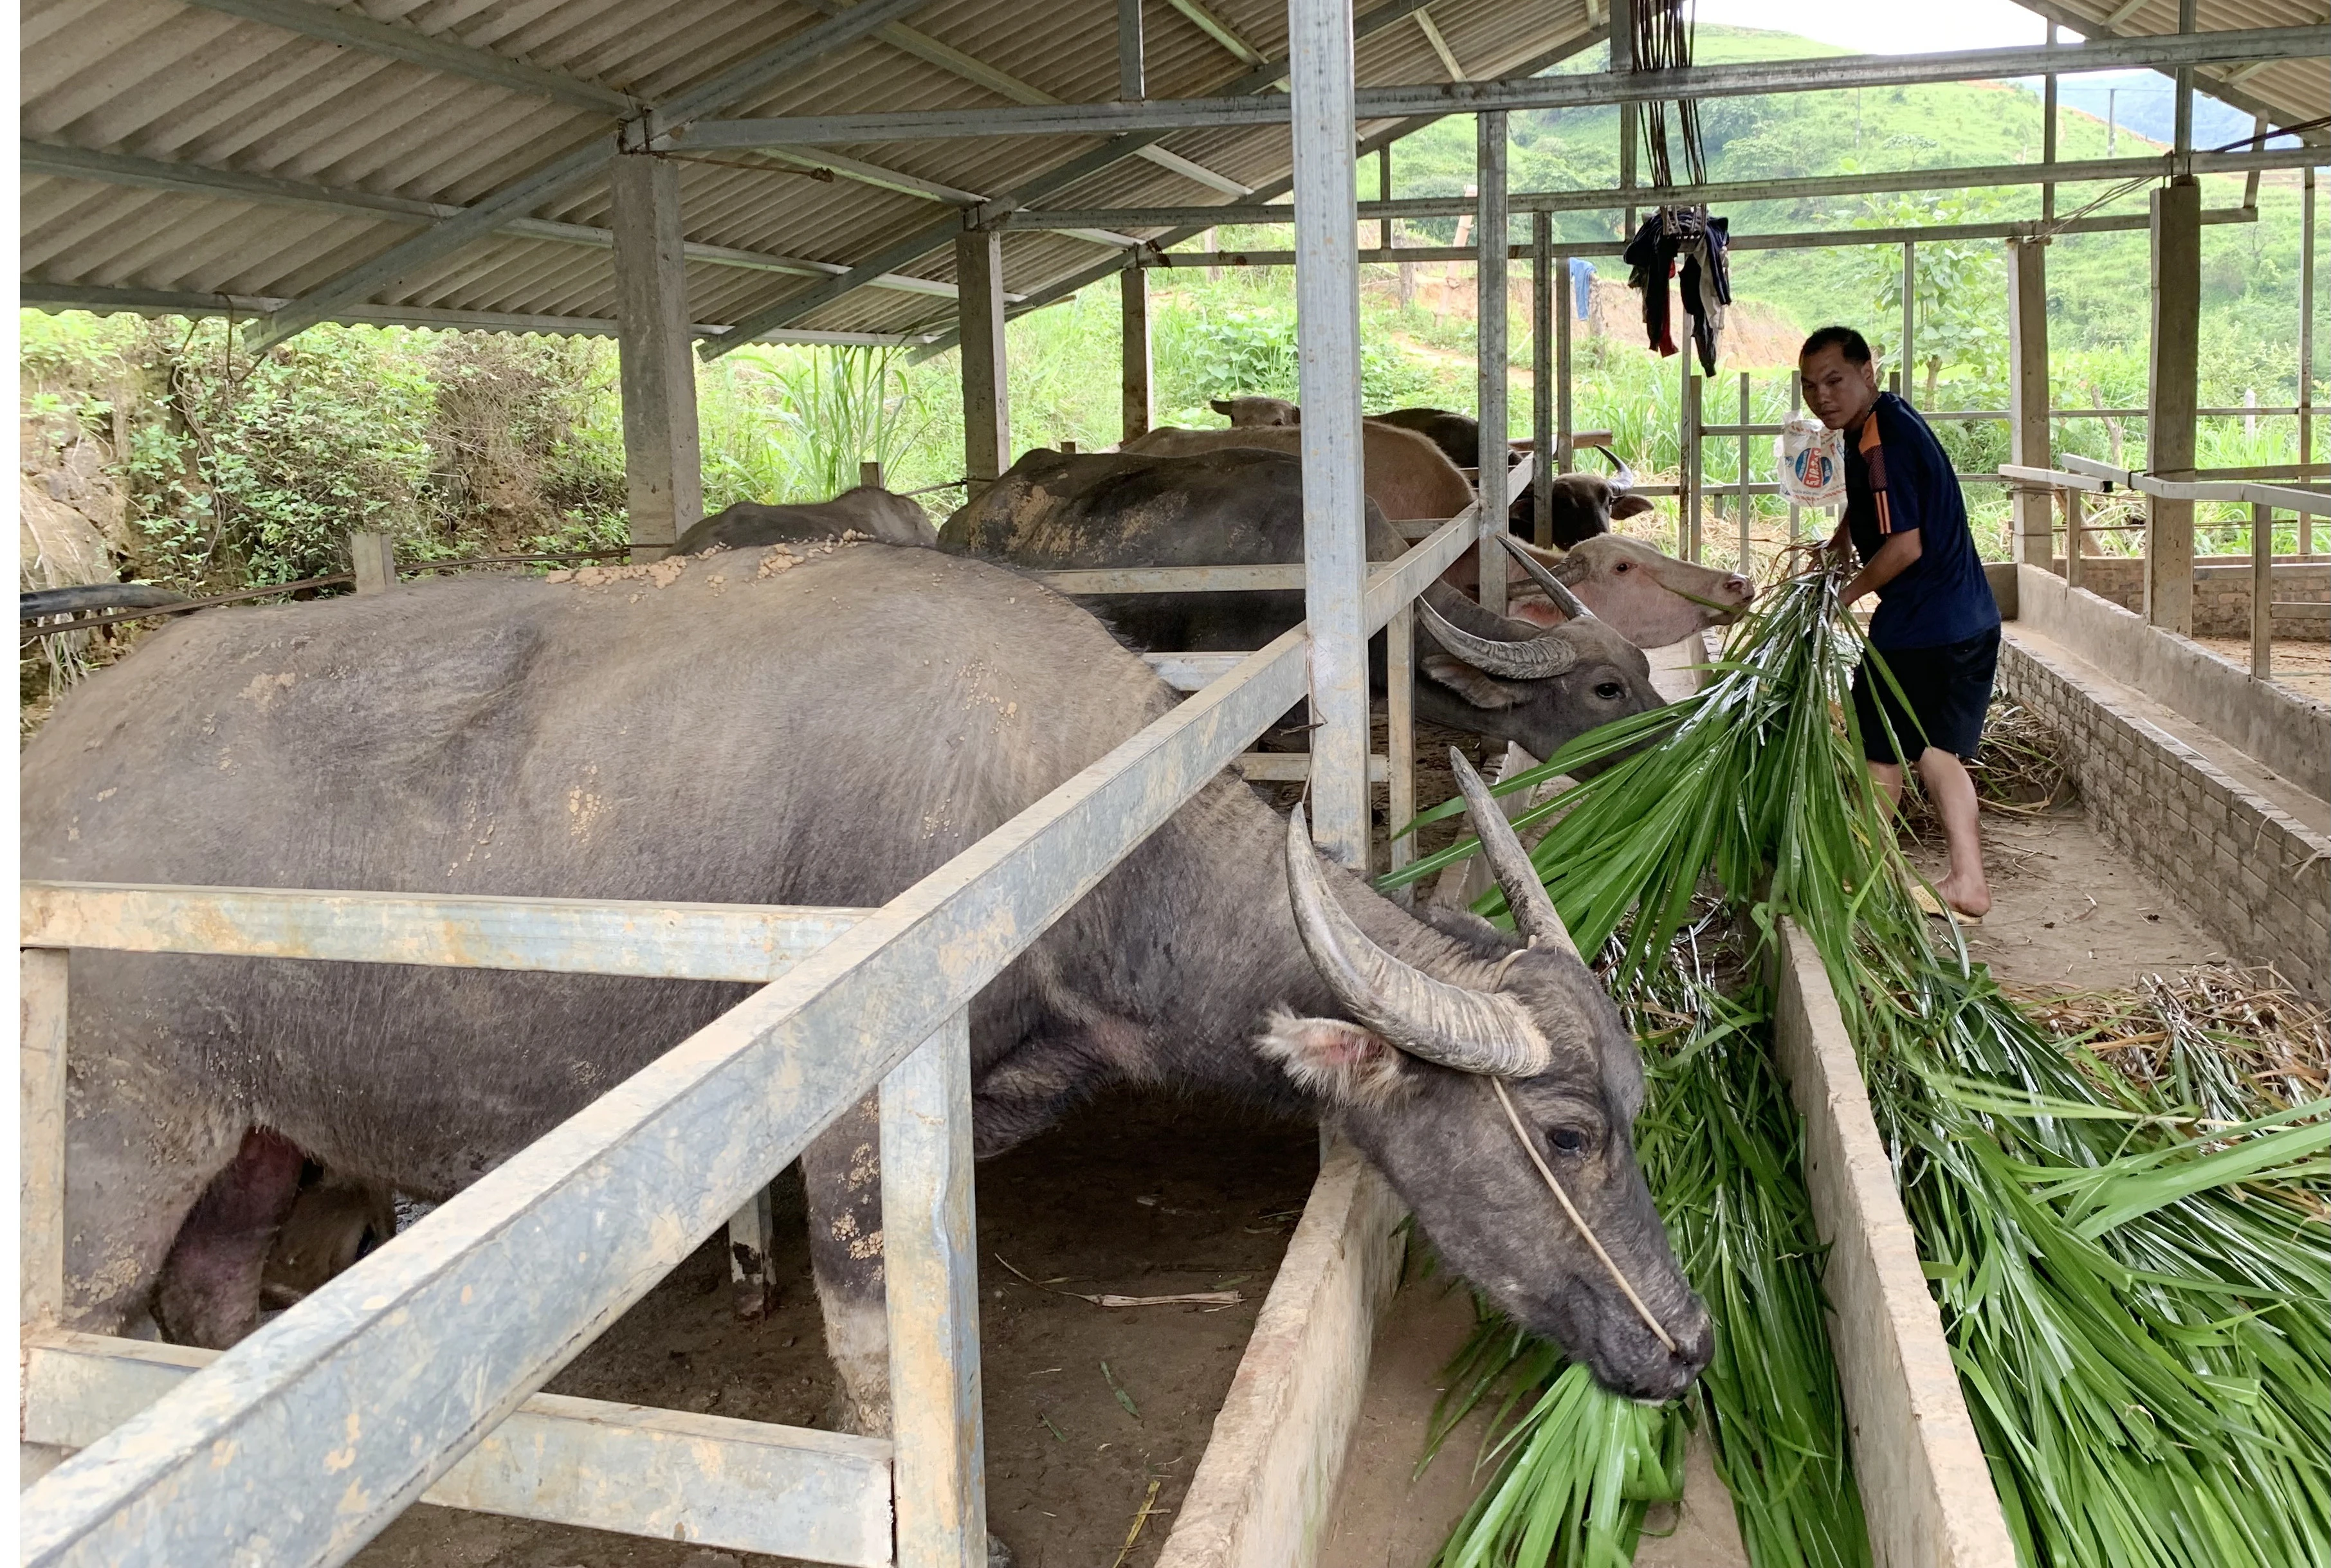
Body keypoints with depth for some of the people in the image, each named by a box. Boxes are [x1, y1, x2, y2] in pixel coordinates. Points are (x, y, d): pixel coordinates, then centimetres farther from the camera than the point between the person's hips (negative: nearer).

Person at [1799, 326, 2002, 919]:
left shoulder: (1882, 440, -20)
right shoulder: (1883, 420, 11)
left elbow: (1905, 545, -23)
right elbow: (1863, 508, 30)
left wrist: (1847, 592, -10)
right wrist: (1833, 553, 19)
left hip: (1919, 627, -10)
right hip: (1970, 620, 10)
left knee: (1882, 753, 6)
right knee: (1937, 750, 16)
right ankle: (1968, 881, 16)